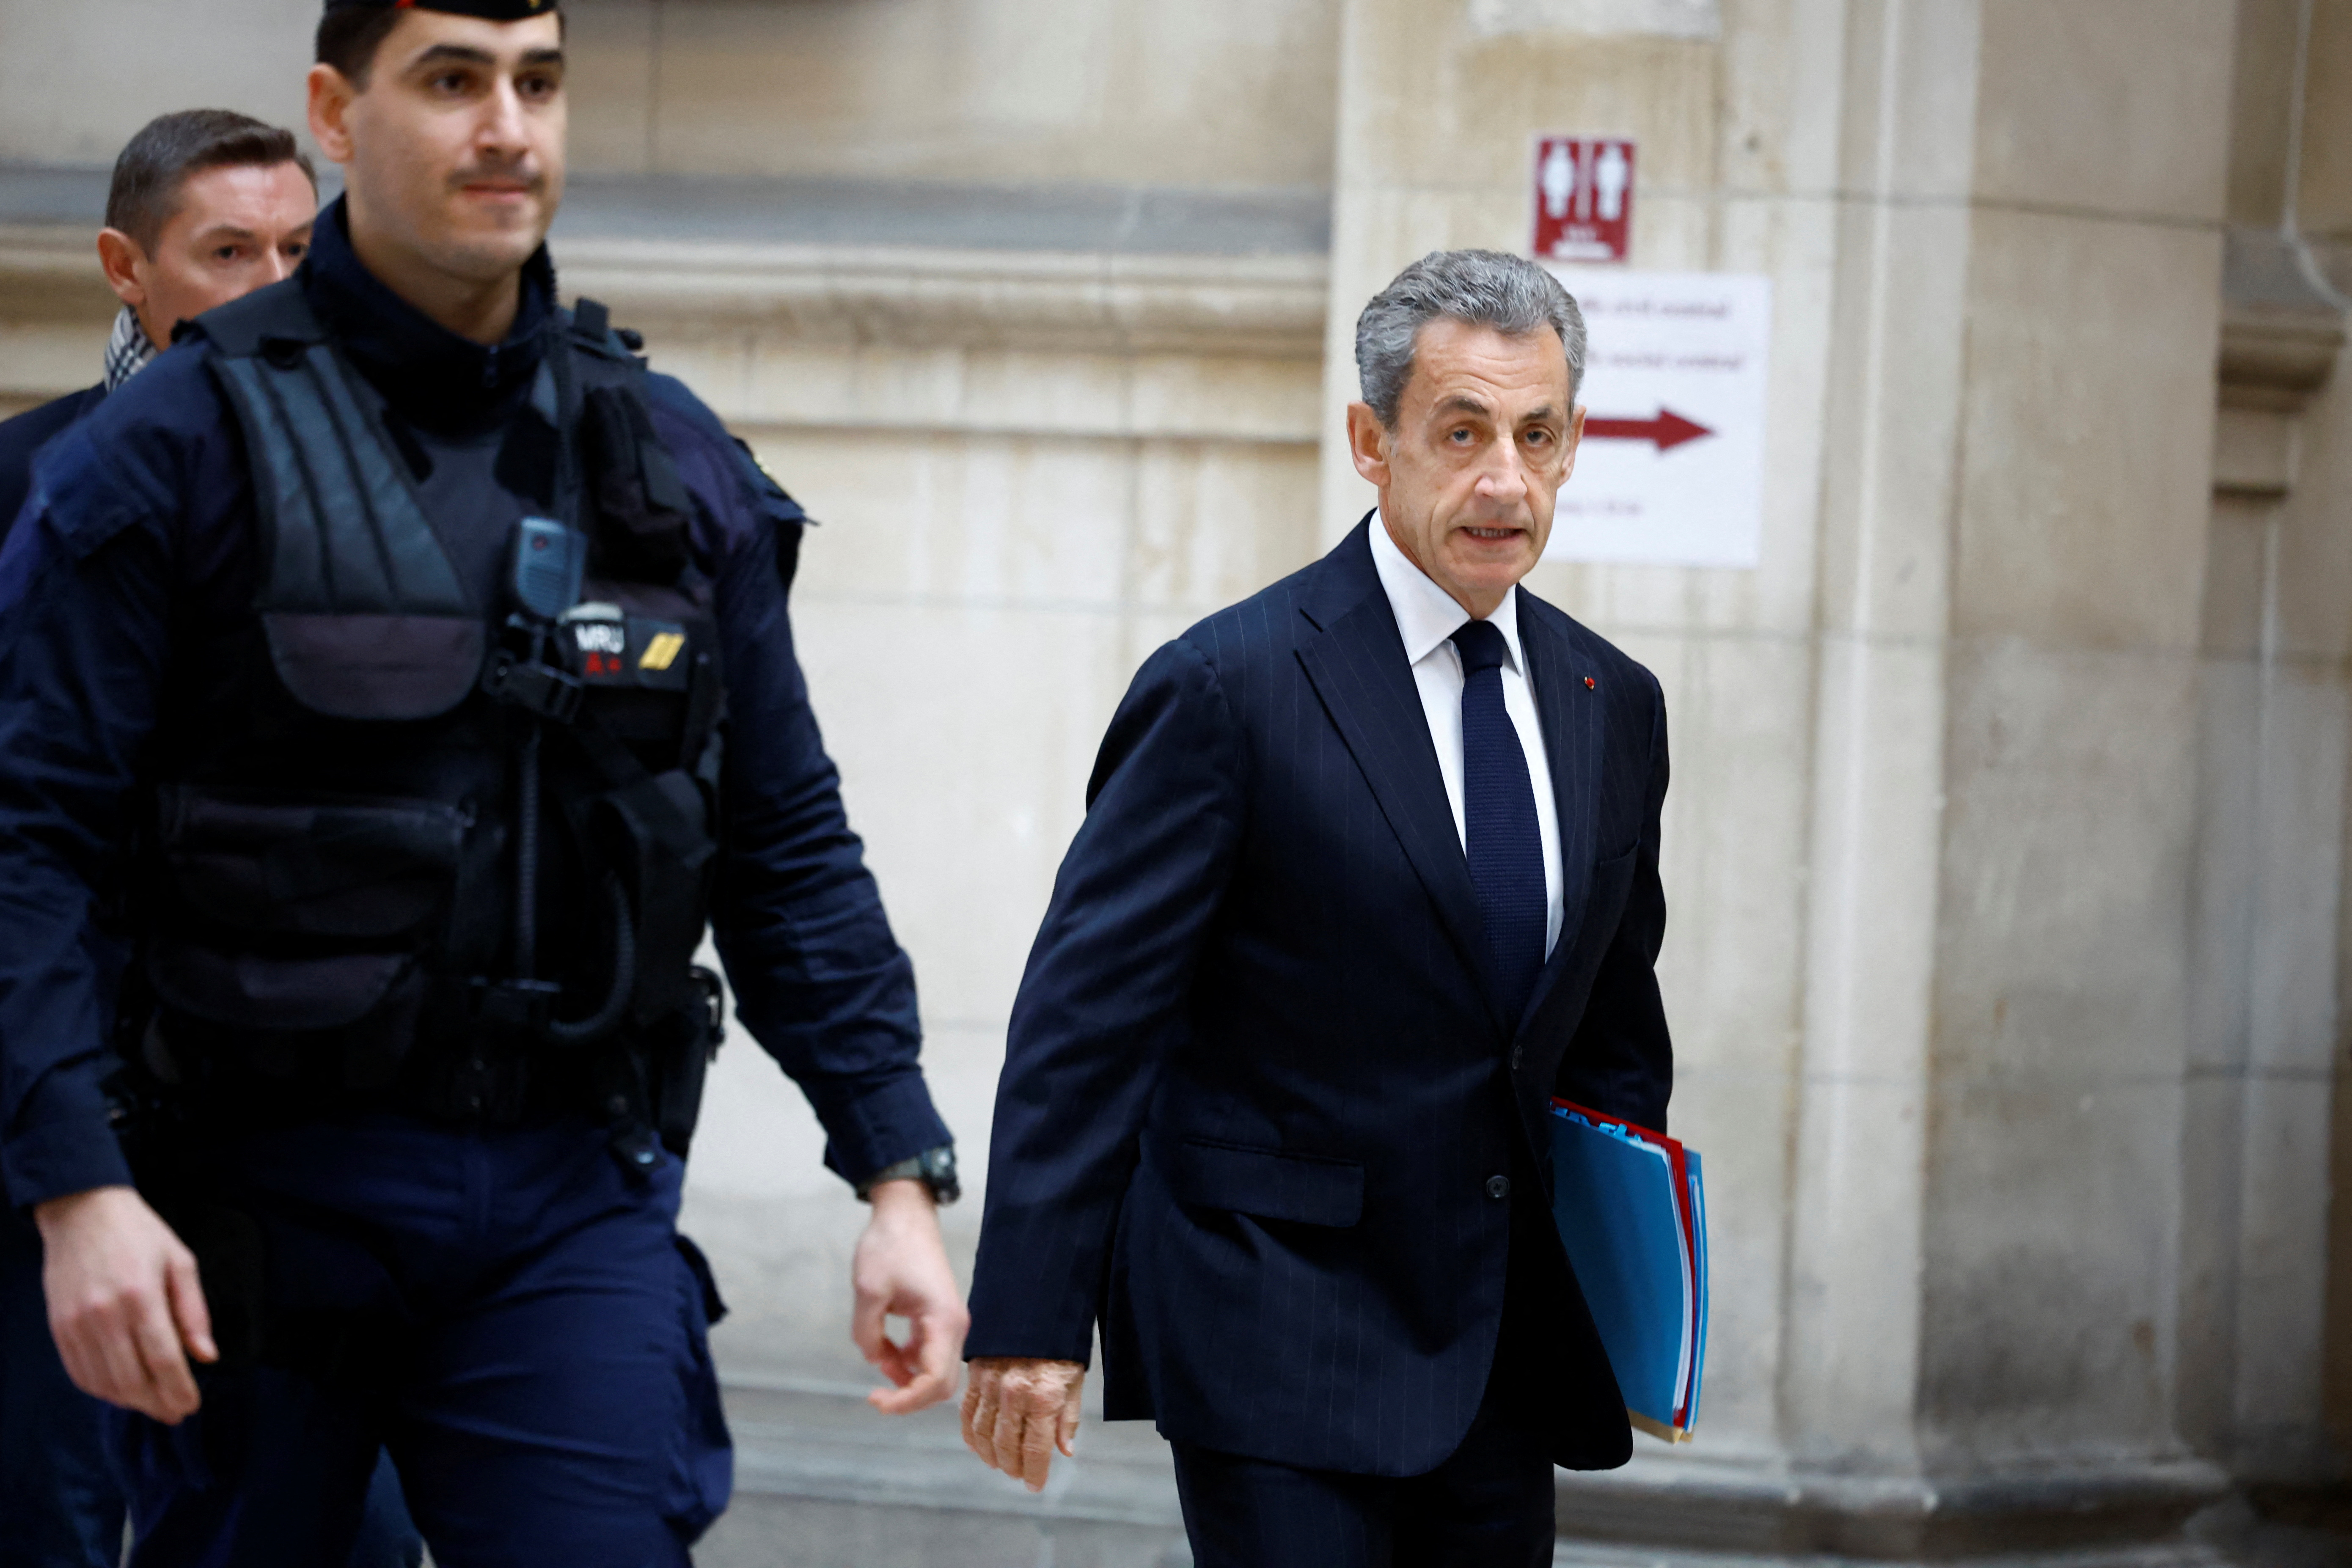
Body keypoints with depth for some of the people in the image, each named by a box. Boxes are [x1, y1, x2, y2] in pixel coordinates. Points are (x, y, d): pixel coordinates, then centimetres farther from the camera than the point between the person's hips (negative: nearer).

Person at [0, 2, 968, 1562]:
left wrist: (901, 1175, 4)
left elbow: (788, 846, 12)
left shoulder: (670, 459, 8)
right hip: (269, 1191, -2)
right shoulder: (184, 441, -5)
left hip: (576, 1199, 2)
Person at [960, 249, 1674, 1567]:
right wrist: (1032, 1320, -17)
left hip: (1507, 1344, 6)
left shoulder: (1614, 707, 9)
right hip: (1274, 1333, -6)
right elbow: (1087, 1013, -12)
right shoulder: (1230, 688, -10)